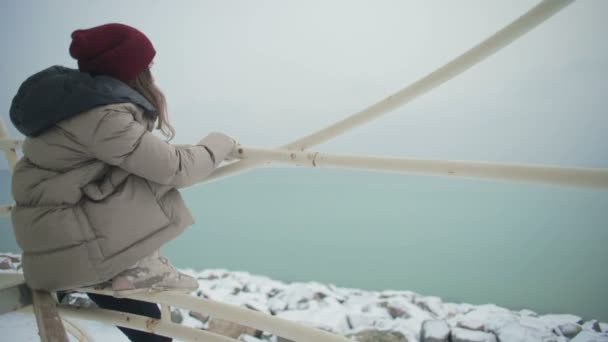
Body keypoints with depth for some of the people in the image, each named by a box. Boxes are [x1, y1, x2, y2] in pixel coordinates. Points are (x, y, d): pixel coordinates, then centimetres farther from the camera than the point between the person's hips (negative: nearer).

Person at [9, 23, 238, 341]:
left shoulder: (79, 94, 5)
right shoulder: (104, 115, -23)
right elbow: (176, 168, -17)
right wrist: (221, 143, -1)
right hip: (71, 247, -9)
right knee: (160, 181, -11)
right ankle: (141, 264, -6)